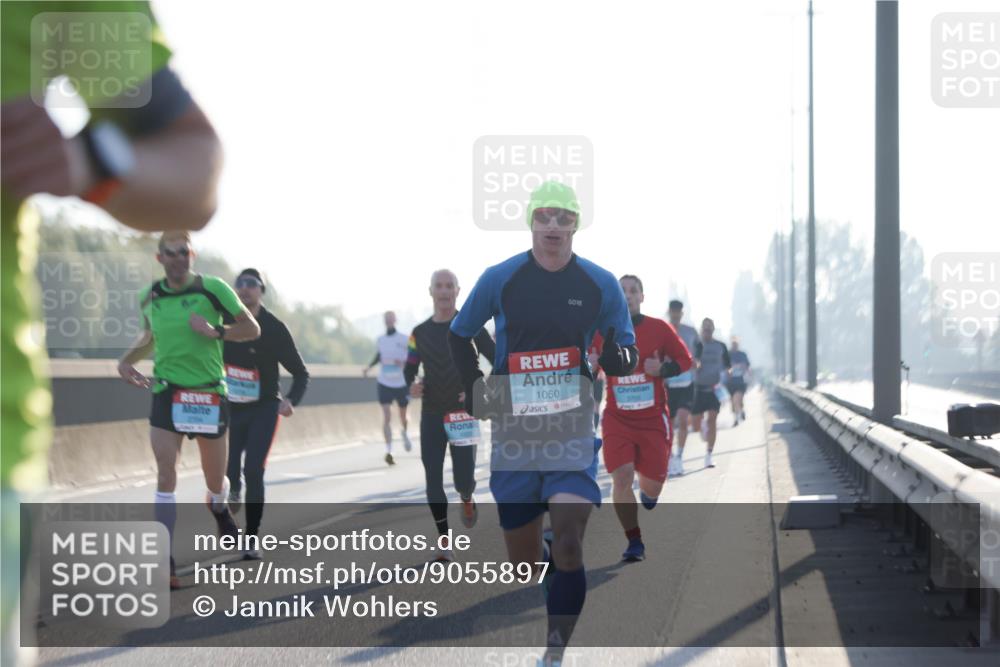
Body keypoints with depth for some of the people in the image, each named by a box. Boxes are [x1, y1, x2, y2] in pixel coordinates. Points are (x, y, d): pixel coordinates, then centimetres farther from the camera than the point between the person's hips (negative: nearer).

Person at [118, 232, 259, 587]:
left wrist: (215, 331, -19)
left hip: (208, 393, -1)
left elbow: (252, 329, -3)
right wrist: (127, 360, 5)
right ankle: (165, 562, -11)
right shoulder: (150, 296, 5)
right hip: (166, 391, 2)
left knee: (216, 480, 12)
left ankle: (218, 507, 51)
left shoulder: (213, 289, -7)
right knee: (166, 475, -13)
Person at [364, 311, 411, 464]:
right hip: (384, 383, 1)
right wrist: (369, 367, 3)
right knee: (386, 417, -13)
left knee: (403, 416, 16)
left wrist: (403, 362, -22)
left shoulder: (404, 340, -6)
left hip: (401, 383, -1)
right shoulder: (380, 340, 3)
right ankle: (388, 451, -17)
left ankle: (404, 434, 50)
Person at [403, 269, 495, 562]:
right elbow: (410, 368, 14)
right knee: (433, 480, -2)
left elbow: (498, 361, -2)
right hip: (431, 415, 3)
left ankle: (467, 501, 33)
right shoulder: (420, 332, 6)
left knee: (463, 479, -6)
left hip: (463, 413, -3)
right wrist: (411, 385, -8)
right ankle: (444, 543, 7)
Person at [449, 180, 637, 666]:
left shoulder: (600, 285, 0)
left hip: (573, 431, -1)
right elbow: (459, 335, 16)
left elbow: (624, 360, 7)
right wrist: (474, 390, 6)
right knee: (522, 560, 4)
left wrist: (616, 356, -17)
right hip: (513, 430, 1)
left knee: (568, 546, -16)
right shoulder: (500, 279, 0)